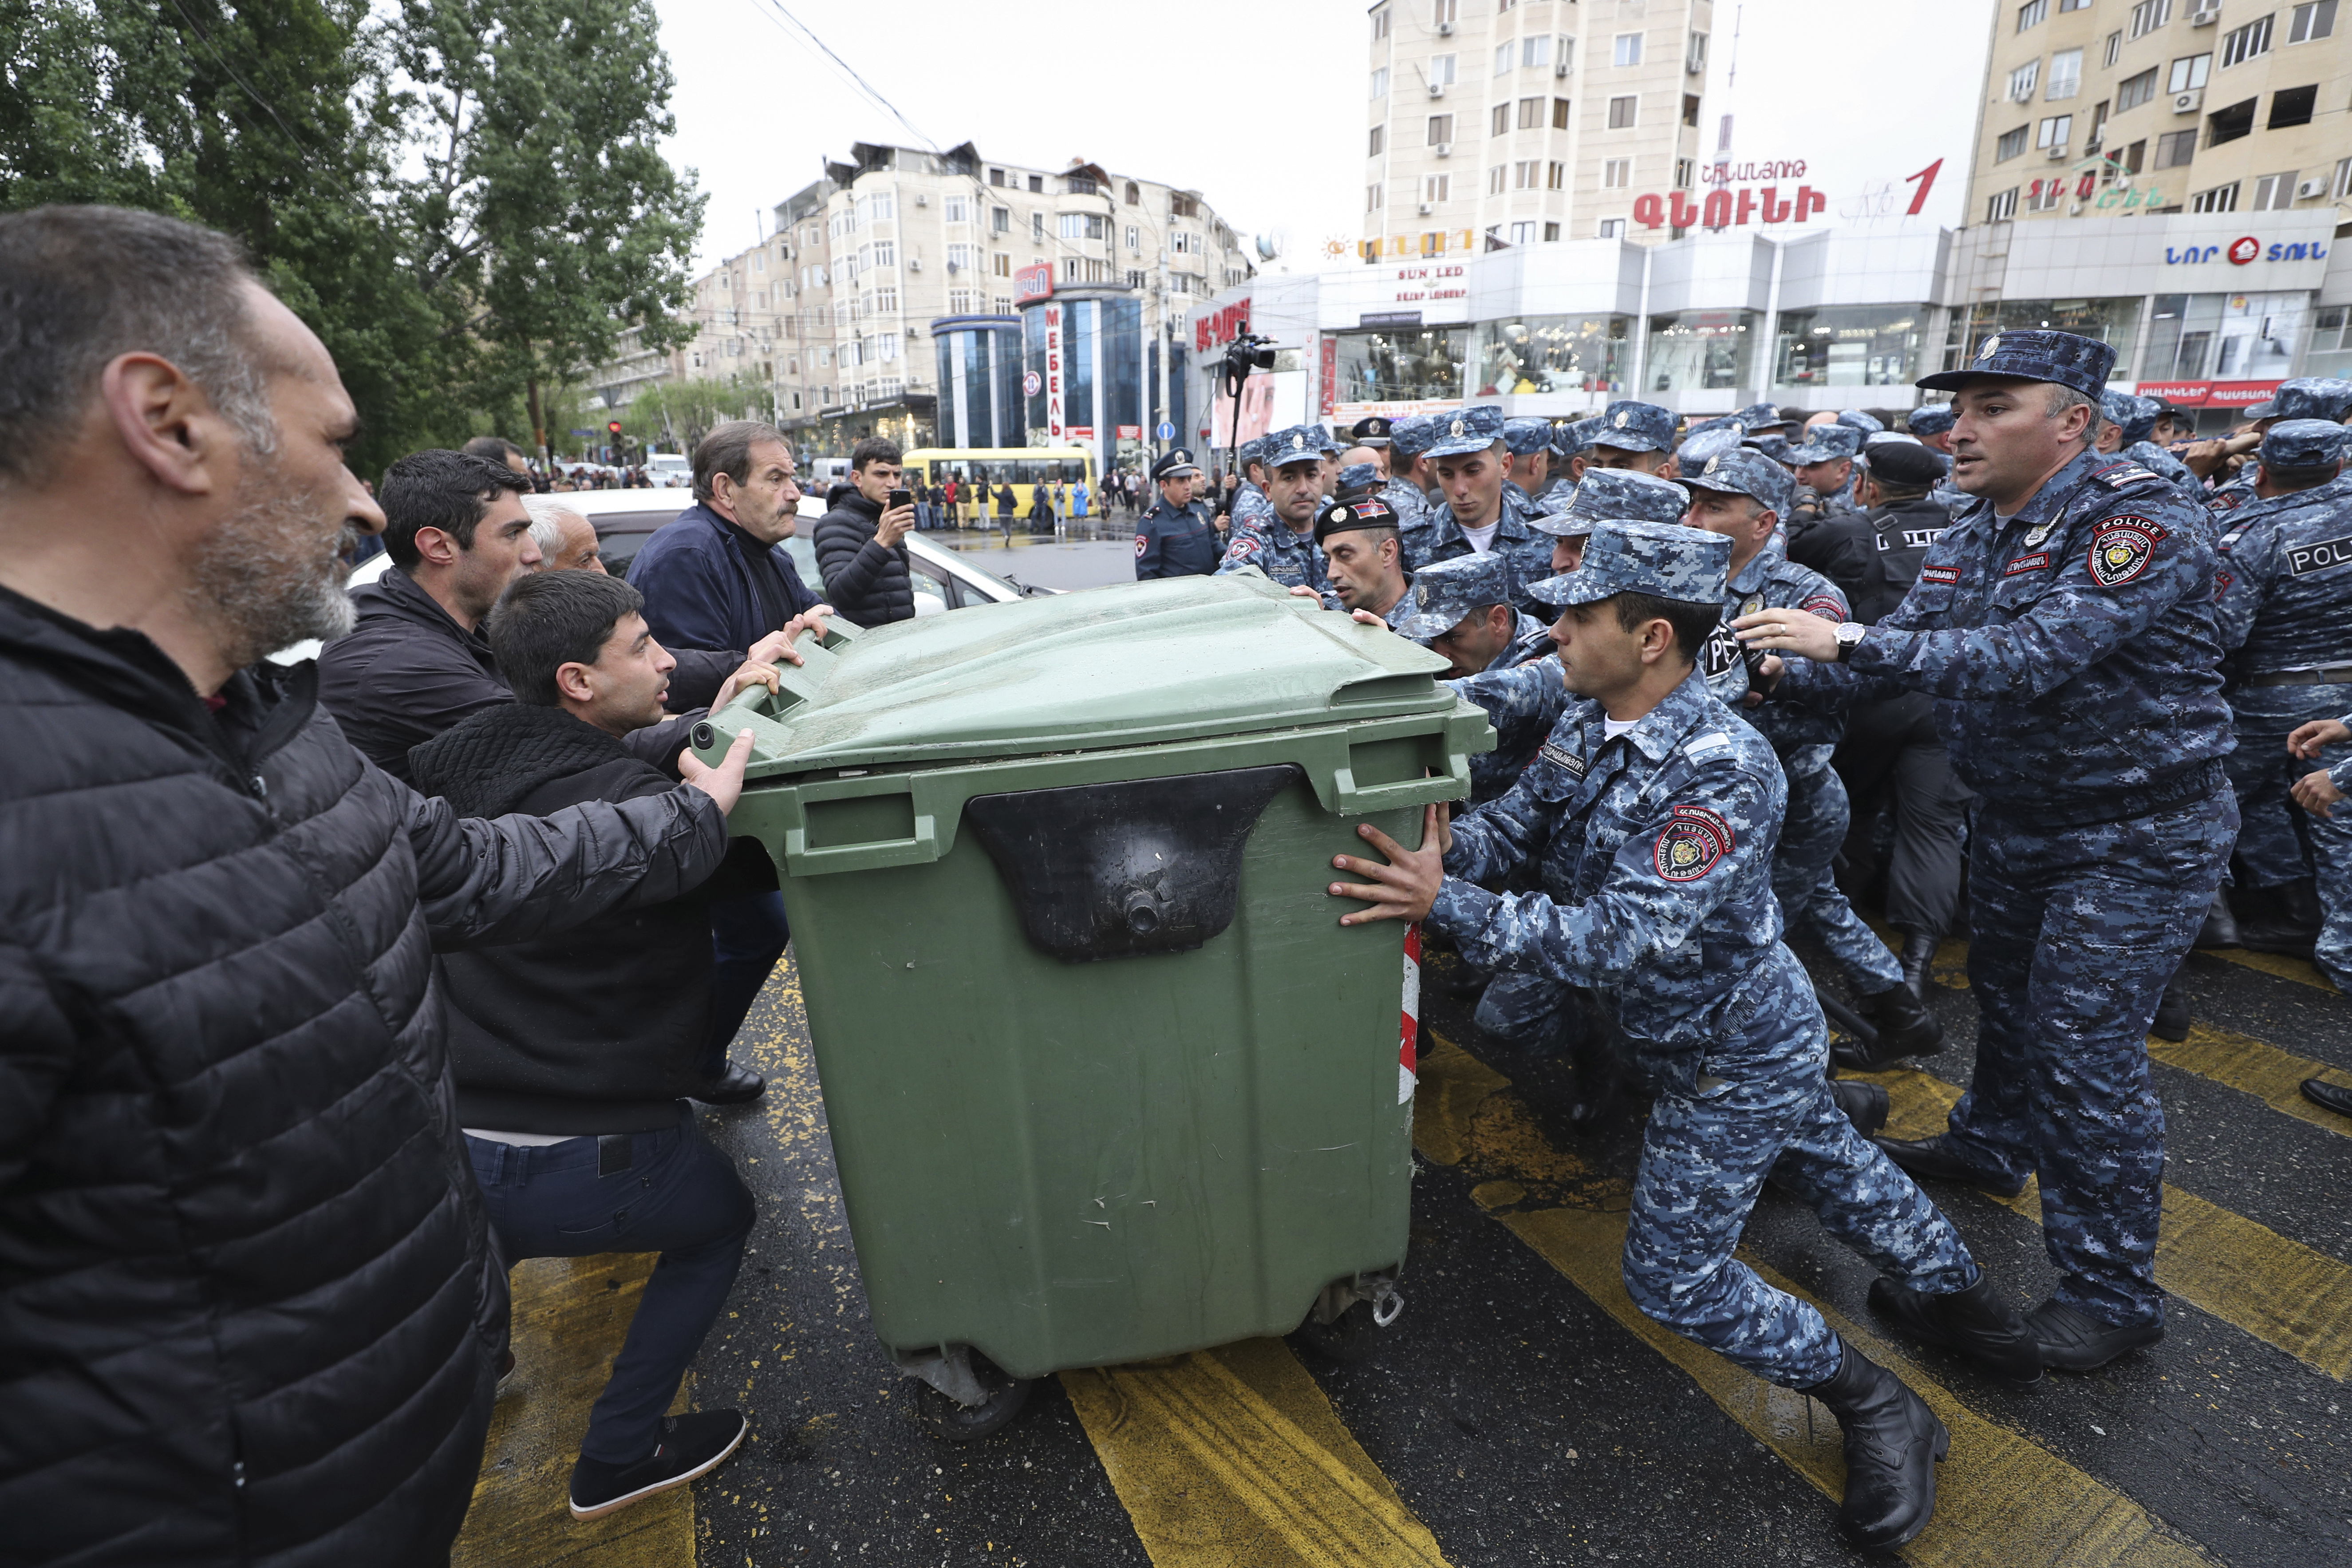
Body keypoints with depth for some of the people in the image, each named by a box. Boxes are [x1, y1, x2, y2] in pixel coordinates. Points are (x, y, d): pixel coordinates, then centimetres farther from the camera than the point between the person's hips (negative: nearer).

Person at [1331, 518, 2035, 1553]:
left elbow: (1627, 939, -39)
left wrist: (1449, 906, -43)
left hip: (1734, 1055, -9)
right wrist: (1423, 850, -29)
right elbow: (1513, 830, -9)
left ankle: (1880, 1414, 23)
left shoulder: (1721, 770, -34)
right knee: (1831, 1166, 30)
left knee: (1674, 1281, 2)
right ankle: (1964, 1301, 56)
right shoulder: (1588, 725, -8)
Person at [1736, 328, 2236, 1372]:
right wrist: (1786, 674, -18)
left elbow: (2037, 653, -36)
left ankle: (2113, 1291, 13)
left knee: (2085, 1051, -5)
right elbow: (1907, 654, 0)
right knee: (2005, 998, 24)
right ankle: (1993, 1146, 49)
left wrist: (1847, 639, -42)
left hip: (2135, 833, -8)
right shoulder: (1969, 538, 2)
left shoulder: (2139, 520, -23)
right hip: (2014, 818, 8)